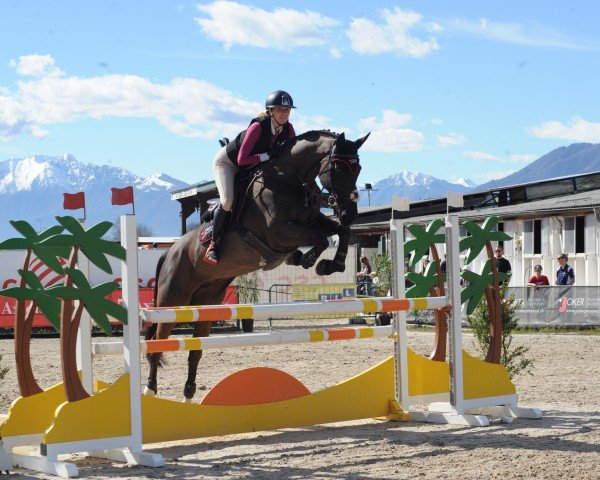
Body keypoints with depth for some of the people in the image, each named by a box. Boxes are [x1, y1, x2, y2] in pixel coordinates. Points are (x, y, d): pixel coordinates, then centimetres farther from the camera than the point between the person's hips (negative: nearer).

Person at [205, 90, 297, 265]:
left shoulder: (288, 129, -16)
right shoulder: (258, 126, -34)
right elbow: (242, 159, -35)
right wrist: (268, 155, -39)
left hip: (252, 167, 7)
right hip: (227, 162, -7)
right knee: (228, 201, -26)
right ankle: (214, 244, -9)